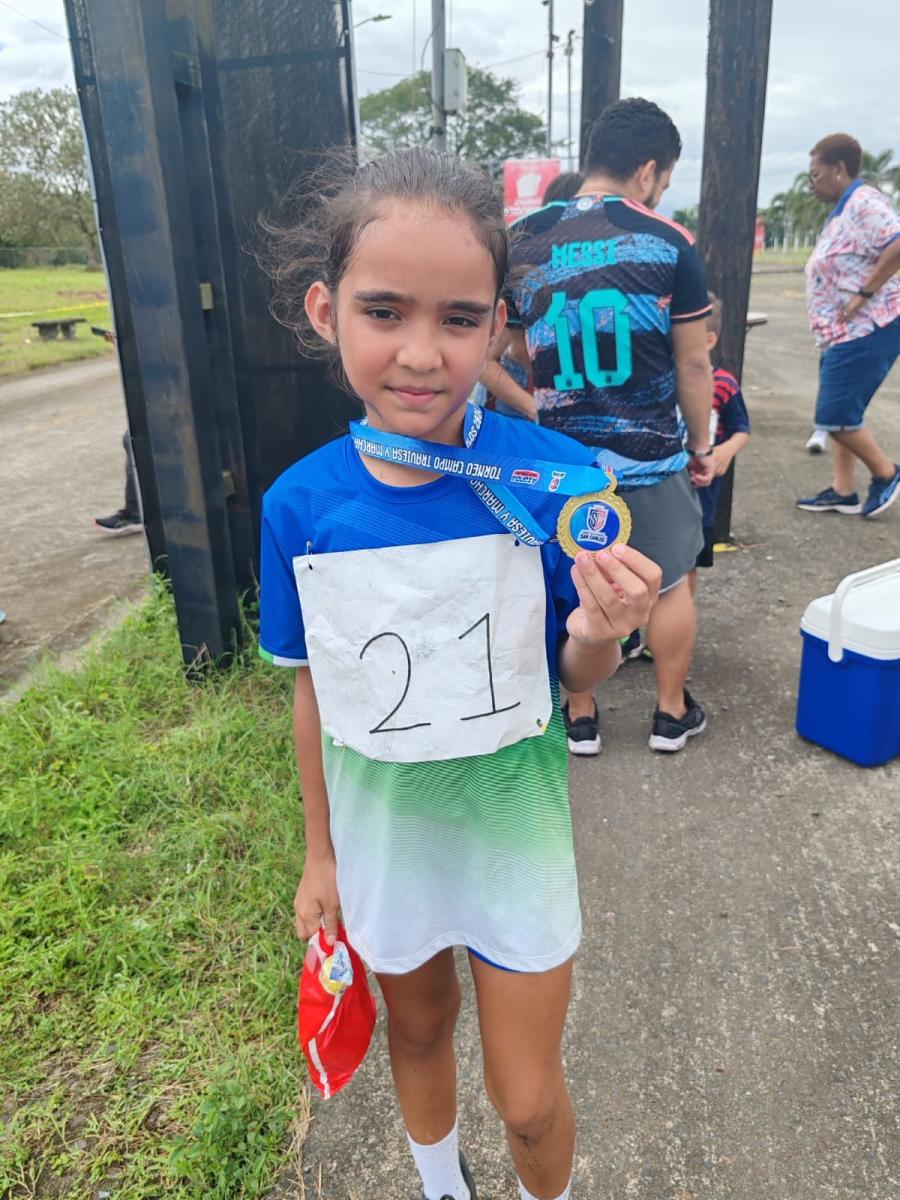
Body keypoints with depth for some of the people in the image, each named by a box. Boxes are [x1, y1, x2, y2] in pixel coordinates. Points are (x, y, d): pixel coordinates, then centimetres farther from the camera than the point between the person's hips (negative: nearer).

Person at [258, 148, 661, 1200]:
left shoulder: (555, 476, -22)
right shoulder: (299, 504, -15)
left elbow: (576, 676, -9)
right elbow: (315, 690, -1)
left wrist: (597, 630, -33)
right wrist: (318, 853, 8)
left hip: (509, 812, -2)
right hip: (380, 823, 3)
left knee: (528, 1100, 14)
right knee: (417, 1026, 28)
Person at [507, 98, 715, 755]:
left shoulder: (520, 244, 0)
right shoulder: (669, 243, -6)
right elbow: (694, 364, -3)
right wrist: (702, 444, 10)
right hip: (648, 456, -2)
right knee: (669, 585, 17)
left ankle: (581, 718, 29)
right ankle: (672, 712, 32)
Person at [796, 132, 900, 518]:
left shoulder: (863, 202, -14)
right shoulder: (843, 209, 16)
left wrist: (864, 293, -24)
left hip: (865, 331, -10)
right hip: (844, 332, 10)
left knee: (836, 415, -8)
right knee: (839, 414, 11)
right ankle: (842, 492, 17)